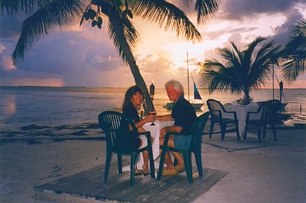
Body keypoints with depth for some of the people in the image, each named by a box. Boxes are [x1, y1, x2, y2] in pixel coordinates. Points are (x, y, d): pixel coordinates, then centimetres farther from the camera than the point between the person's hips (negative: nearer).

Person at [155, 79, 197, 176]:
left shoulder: (182, 105, -22)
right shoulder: (179, 103, 11)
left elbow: (178, 129, -25)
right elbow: (173, 117, 29)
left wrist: (165, 129, -7)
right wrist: (156, 117, 22)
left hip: (187, 140, -11)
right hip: (188, 137, 11)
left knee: (158, 141, -5)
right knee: (164, 138, 25)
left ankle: (170, 168, 12)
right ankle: (181, 162, 23)